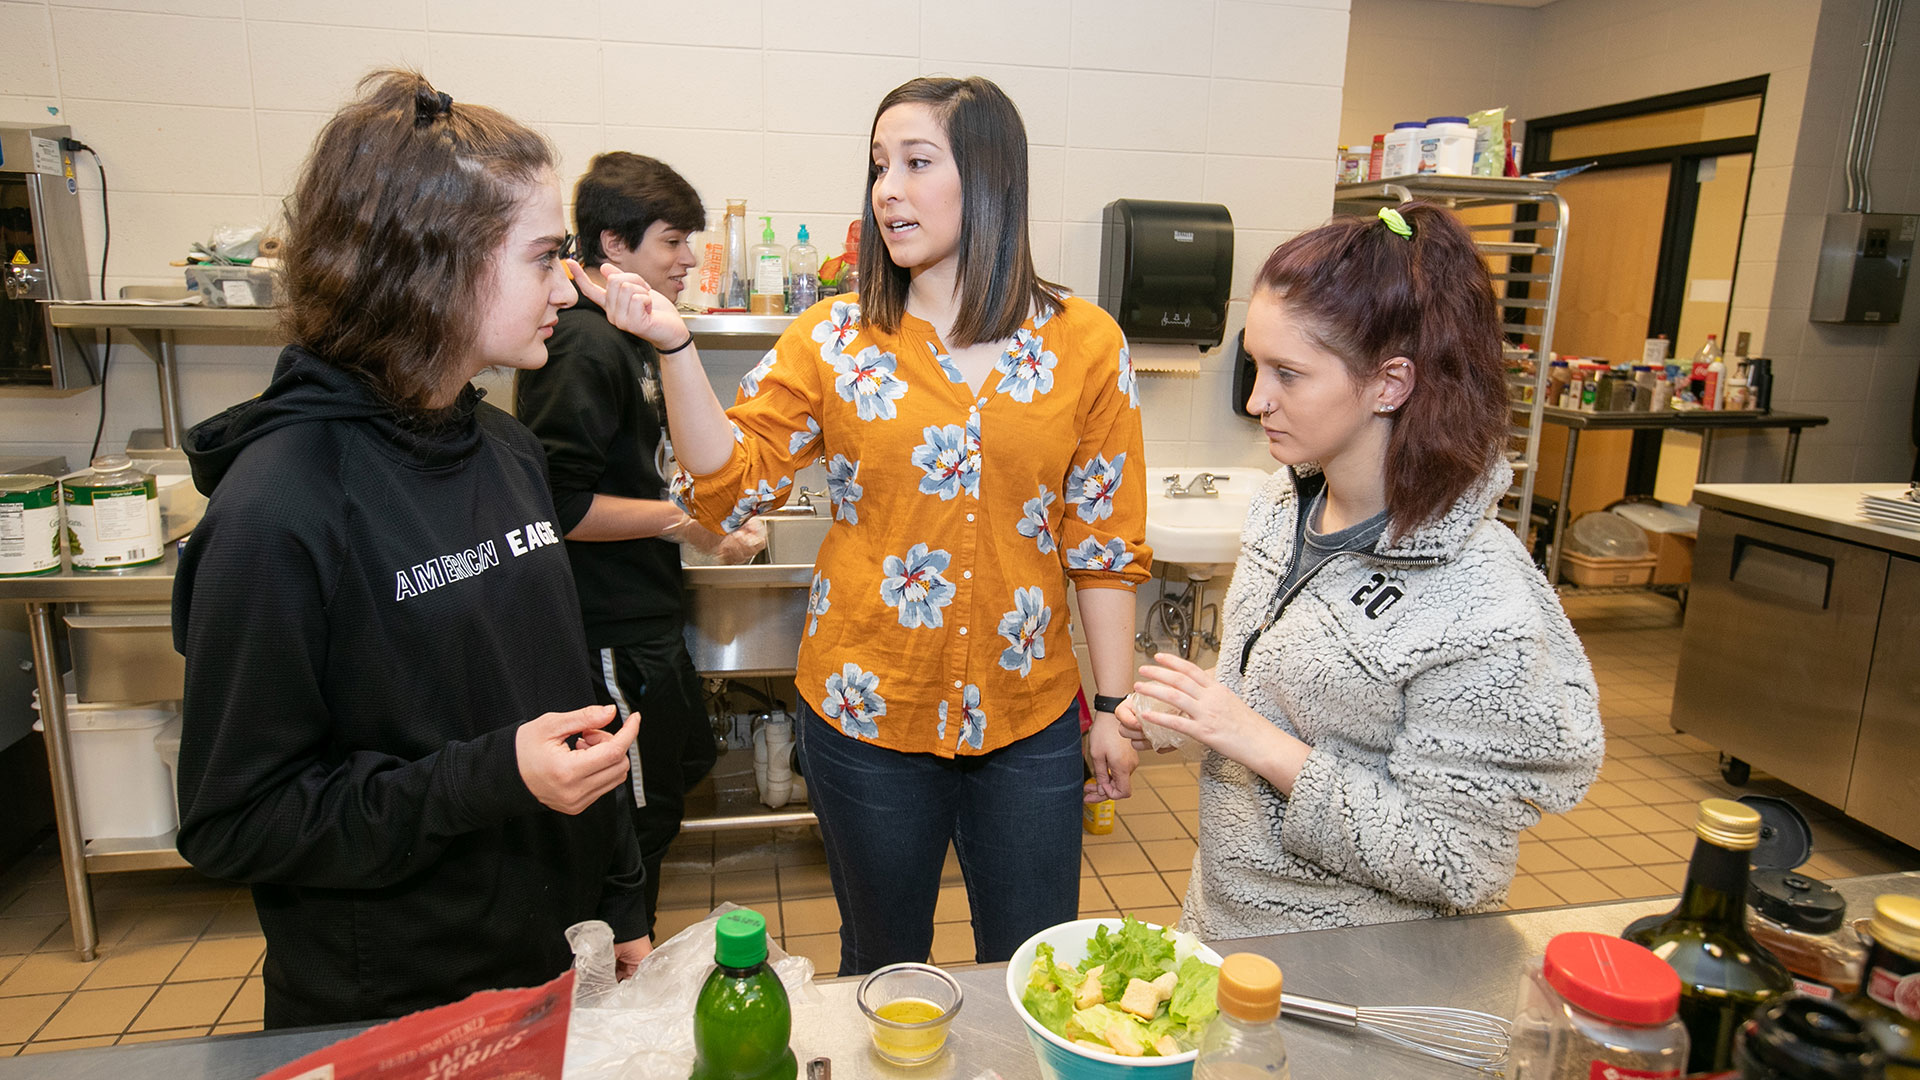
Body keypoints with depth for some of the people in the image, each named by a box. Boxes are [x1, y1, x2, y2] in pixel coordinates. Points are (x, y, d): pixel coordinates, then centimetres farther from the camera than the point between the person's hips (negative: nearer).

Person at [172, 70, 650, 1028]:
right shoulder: (282, 506, -22)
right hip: (382, 1017, -6)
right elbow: (231, 823, -16)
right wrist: (490, 778, -27)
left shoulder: (507, 449, 0)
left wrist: (621, 908, 9)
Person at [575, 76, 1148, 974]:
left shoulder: (1083, 343, -3)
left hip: (1028, 721, 0)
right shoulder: (832, 339, -2)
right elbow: (729, 487, -7)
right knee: (883, 970, 21)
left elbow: (1105, 543, -1)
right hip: (866, 713, 0)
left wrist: (1112, 708, 1)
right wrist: (674, 348, -19)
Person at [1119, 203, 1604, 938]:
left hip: (1344, 971, -7)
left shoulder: (1481, 609, -27)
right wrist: (1185, 712, -7)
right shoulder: (1283, 503, -5)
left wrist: (1264, 746, -28)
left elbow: (1456, 867, -23)